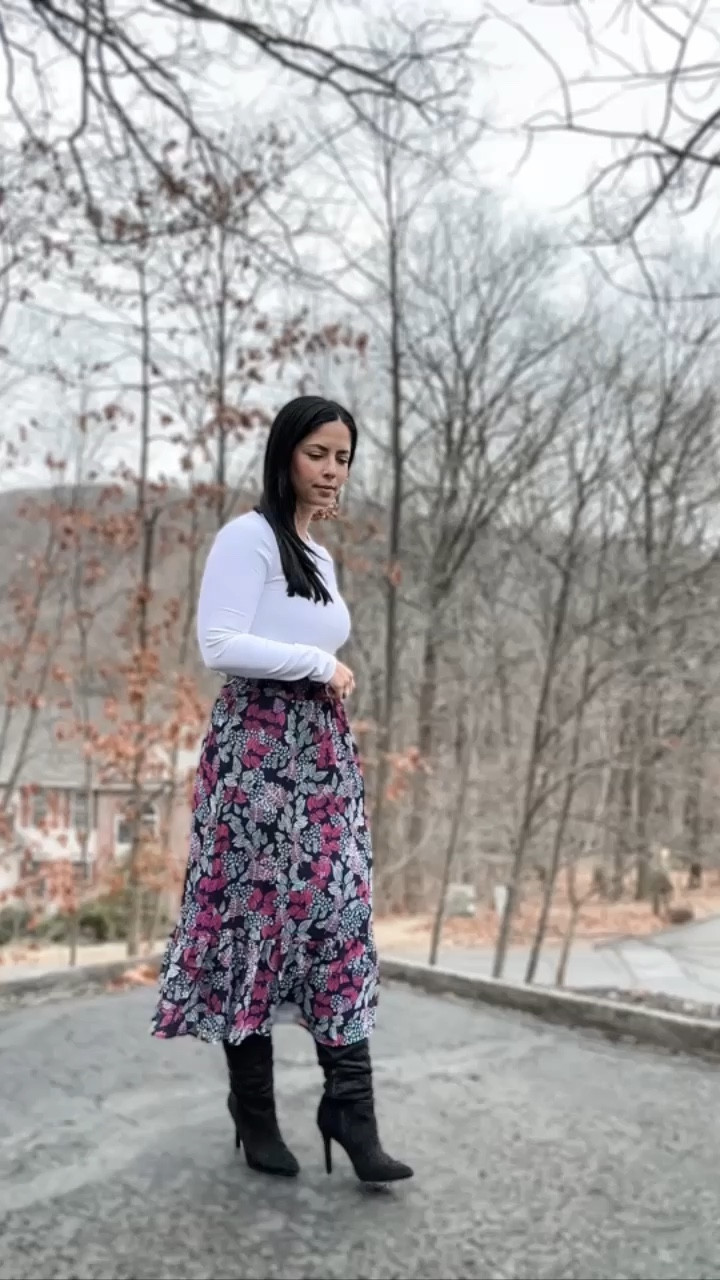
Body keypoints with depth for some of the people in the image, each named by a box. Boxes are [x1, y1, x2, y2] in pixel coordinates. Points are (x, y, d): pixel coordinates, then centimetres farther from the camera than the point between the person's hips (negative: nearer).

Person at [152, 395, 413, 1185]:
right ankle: (255, 1113, 13)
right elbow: (218, 644, -16)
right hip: (257, 748, -7)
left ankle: (351, 1110, 3)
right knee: (256, 917, 0)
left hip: (322, 750, 8)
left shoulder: (319, 557, 20)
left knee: (342, 917, 0)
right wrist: (319, 663, -10)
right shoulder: (248, 536, -5)